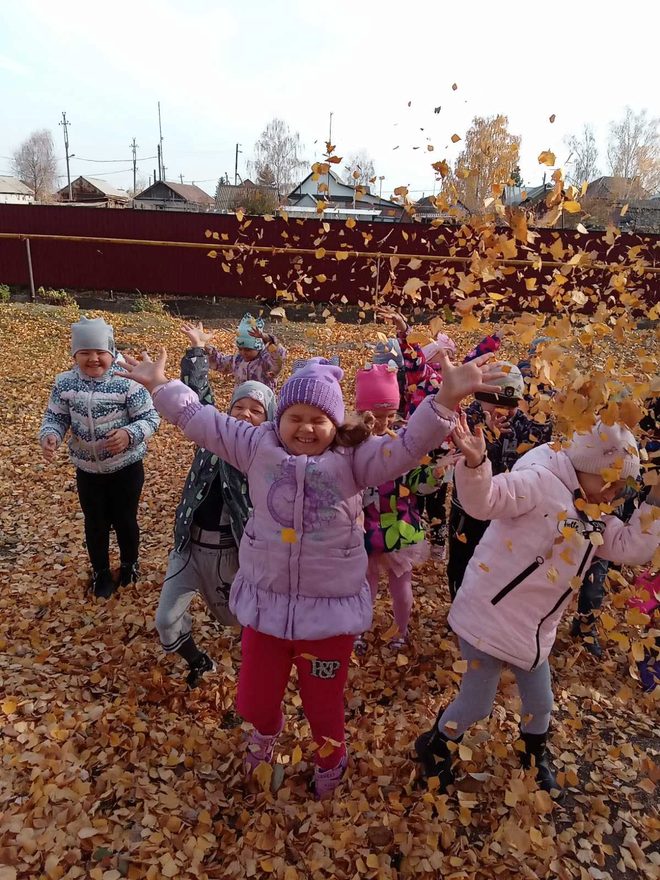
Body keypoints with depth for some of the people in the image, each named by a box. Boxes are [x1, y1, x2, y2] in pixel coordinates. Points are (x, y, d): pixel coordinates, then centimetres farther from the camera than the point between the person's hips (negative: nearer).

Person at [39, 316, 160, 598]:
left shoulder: (127, 382, -21)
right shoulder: (65, 383, -8)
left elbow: (150, 418, -17)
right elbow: (55, 418, 0)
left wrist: (129, 434, -36)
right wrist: (50, 436, -22)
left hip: (126, 467, -3)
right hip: (87, 470, 3)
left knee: (125, 520, 14)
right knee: (95, 523, 16)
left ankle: (129, 565, 42)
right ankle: (101, 573, 39)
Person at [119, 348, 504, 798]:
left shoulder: (354, 457, -12)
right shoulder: (259, 446, -5)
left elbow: (408, 446, -26)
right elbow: (200, 420, 3)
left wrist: (447, 399, -40)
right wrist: (161, 385, 2)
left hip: (330, 607, -2)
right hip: (266, 601, 3)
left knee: (323, 703, 19)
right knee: (253, 700, 18)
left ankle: (330, 754, 57)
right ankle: (267, 728, 60)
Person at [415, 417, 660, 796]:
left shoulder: (596, 519, 10)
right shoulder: (541, 482, -20)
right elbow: (484, 501, -33)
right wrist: (475, 463, -53)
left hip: (534, 630, 8)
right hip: (490, 618, -8)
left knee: (540, 703, 23)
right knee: (477, 703, 6)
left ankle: (536, 758, 54)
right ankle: (434, 748, 36)